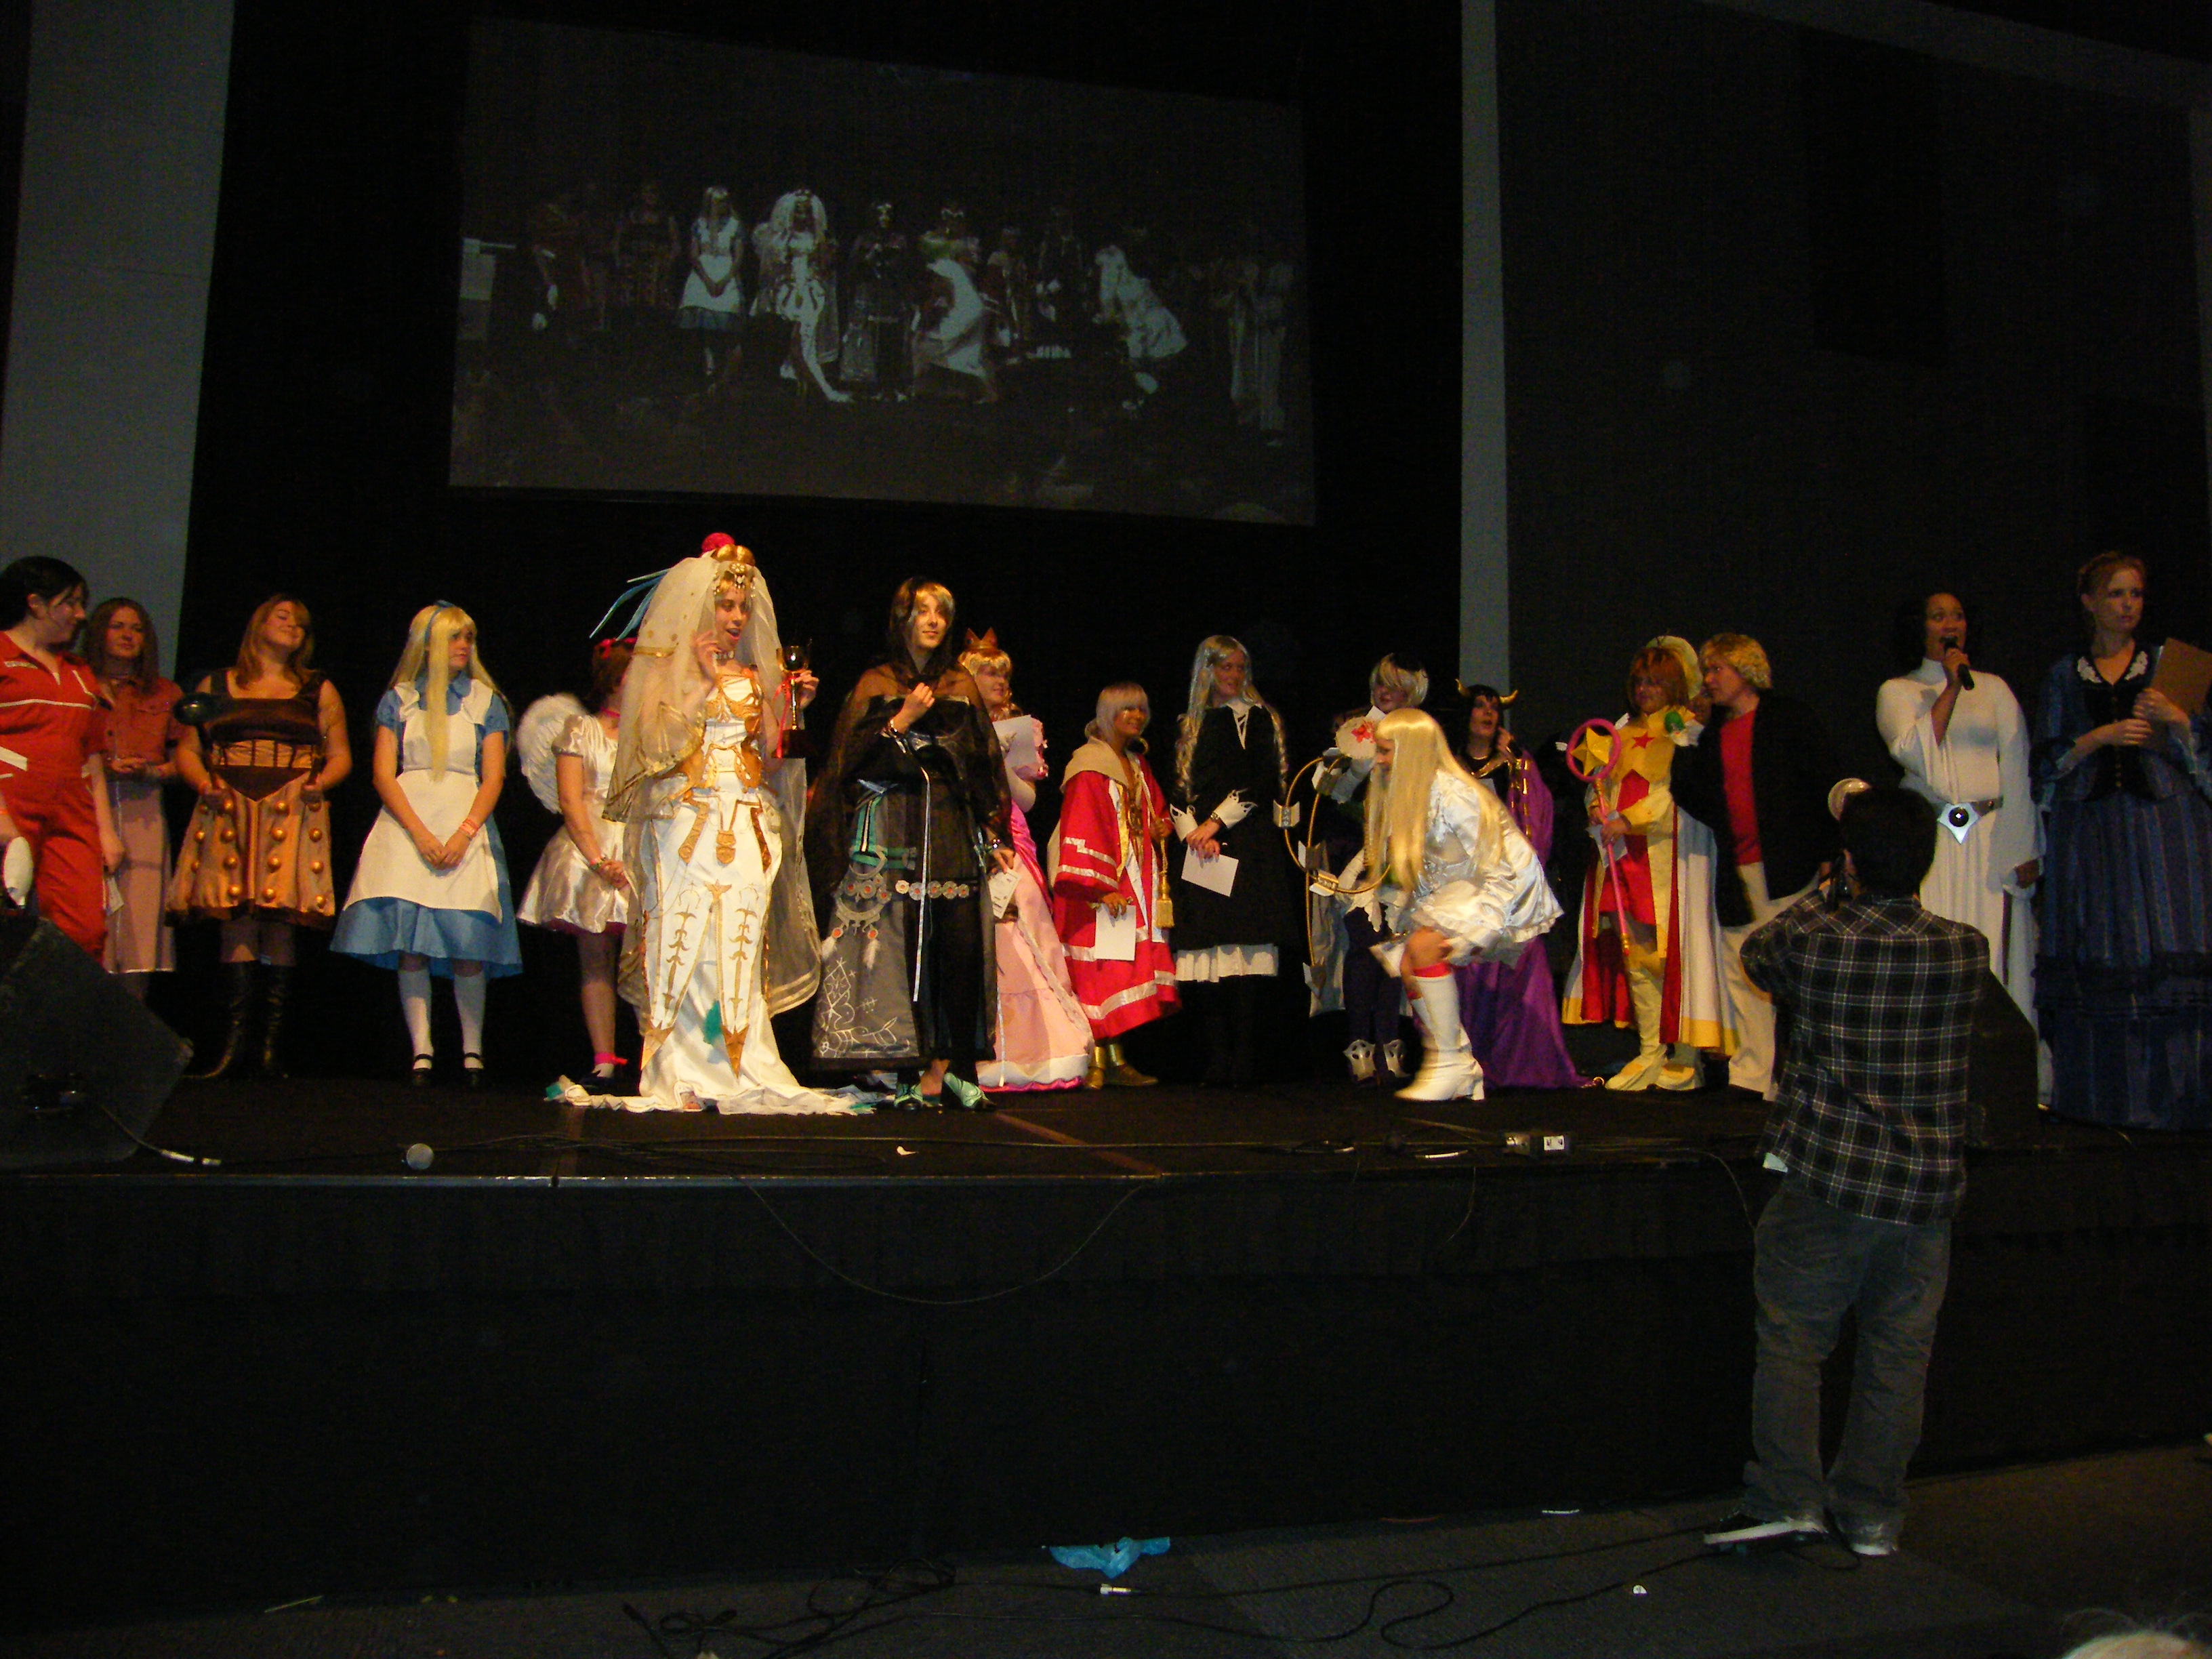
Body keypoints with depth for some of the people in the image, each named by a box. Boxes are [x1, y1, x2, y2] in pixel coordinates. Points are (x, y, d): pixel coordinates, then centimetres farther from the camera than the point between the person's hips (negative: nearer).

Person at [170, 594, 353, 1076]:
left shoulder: (318, 690, 18)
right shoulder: (214, 687, 18)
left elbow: (341, 756, 14)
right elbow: (187, 751, 14)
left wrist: (321, 782, -7)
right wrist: (204, 784, -6)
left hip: (293, 813, 0)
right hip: (229, 813, 0)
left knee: (281, 920, -9)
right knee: (236, 918, -10)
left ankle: (273, 1038, -8)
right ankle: (235, 1039, -10)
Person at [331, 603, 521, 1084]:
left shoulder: (485, 700, 11)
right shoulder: (399, 699, 10)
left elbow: (493, 778, 4)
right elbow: (383, 774, 3)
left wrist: (464, 834, -10)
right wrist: (420, 834, -10)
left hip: (465, 823, 0)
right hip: (407, 822, 0)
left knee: (467, 944, -9)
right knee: (409, 943, -7)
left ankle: (472, 1050, -1)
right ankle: (421, 1052, -5)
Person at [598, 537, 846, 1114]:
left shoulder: (756, 678, 17)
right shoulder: (666, 671, 7)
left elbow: (773, 758, 13)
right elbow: (658, 745, -9)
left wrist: (794, 709, 1)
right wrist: (703, 681, -8)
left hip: (748, 828, 3)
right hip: (686, 823, -3)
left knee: (741, 947, -3)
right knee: (685, 943, -9)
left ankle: (735, 1074, -1)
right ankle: (679, 1078, -6)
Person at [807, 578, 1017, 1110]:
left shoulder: (961, 685, 18)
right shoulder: (877, 685, 10)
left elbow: (984, 762, 17)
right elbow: (854, 759, 2)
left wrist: (996, 835, 11)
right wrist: (904, 719, -7)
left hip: (954, 830, 3)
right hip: (896, 831, -3)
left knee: (964, 946, -9)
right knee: (905, 945, -10)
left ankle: (951, 1067, -2)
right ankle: (921, 1070, -5)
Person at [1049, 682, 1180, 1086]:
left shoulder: (1138, 765, 17)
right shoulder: (1090, 766, -8)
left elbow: (1157, 811, 28)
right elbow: (1083, 829, -14)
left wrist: (1161, 827, 3)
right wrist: (1102, 887, -21)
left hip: (1139, 885, 8)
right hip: (1102, 888, -8)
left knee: (1131, 971, 5)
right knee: (1100, 974, -9)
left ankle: (1115, 1061, 9)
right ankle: (1099, 1064, -6)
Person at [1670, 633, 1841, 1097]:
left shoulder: (1790, 719, 1)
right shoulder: (1711, 733, 17)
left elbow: (1826, 786, -2)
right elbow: (1705, 806, 13)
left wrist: (1828, 857, -8)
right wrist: (1683, 757, -1)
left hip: (1786, 868, -6)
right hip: (1736, 873, 6)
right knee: (1740, 971, 5)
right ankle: (1752, 1072, 11)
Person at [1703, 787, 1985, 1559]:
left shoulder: (1814, 941, -10)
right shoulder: (1967, 950, -4)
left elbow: (1755, 953, 13)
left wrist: (1828, 898, 24)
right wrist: (1850, 905, 25)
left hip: (1829, 1178, -3)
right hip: (1927, 1185, 3)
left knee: (1792, 1337, 9)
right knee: (1897, 1353, 12)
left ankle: (1788, 1497, 7)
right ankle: (1872, 1512, 21)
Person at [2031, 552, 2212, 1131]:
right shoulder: (2065, 675, 12)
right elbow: (2048, 761, 6)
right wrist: (2101, 736, -9)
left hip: (2165, 823, 0)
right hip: (2091, 832, 0)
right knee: (2099, 963, -3)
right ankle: (2108, 1100, 3)